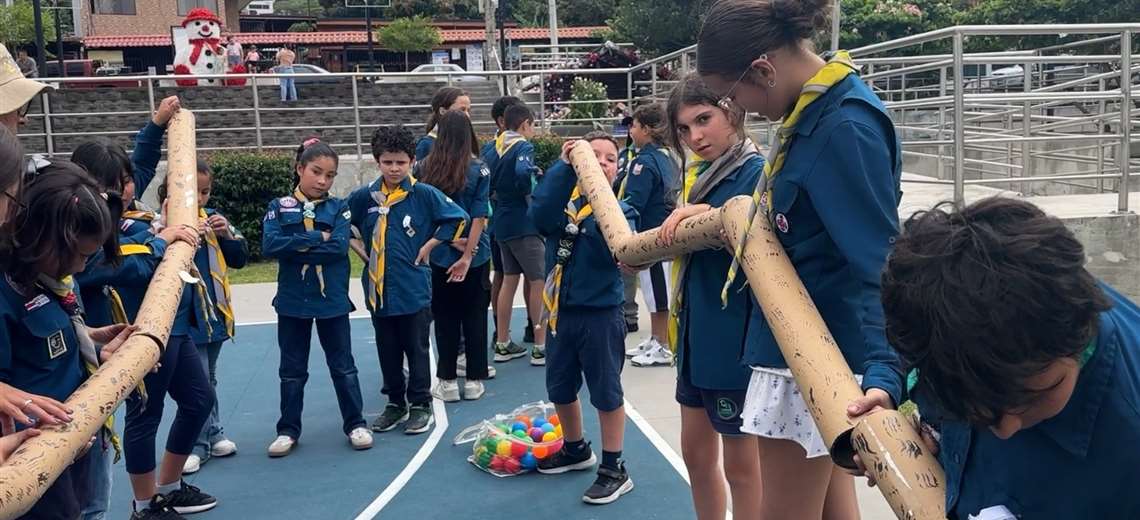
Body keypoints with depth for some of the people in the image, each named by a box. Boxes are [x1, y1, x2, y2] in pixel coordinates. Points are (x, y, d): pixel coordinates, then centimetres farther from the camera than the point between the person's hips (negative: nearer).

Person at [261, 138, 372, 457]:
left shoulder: (338, 208, -1)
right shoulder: (279, 208, -1)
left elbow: (339, 246, -16)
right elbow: (270, 246, -16)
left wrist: (295, 247, -16)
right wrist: (316, 239, -17)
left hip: (332, 300, -1)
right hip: (292, 301, 1)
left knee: (342, 367, 10)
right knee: (292, 370, 13)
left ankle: (355, 423, 22)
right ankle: (288, 430, 25)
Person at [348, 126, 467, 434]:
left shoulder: (424, 194, -8)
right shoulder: (364, 197, 2)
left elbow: (457, 218, -5)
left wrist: (429, 246, -6)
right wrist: (359, 248, 8)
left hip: (414, 289, -3)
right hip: (378, 289, 4)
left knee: (417, 350, 7)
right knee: (387, 352, 14)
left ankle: (421, 405, 18)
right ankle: (395, 403, 28)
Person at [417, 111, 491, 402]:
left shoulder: (424, 169, -5)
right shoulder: (479, 171, -8)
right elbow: (479, 217, -12)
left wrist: (448, 238, -4)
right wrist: (467, 255, -11)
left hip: (438, 255, 1)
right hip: (474, 255, -1)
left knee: (445, 318, 10)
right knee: (474, 317, 10)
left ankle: (448, 381, 16)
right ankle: (474, 380, 16)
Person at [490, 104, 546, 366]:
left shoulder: (494, 148, 9)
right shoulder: (523, 147, -12)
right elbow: (523, 172, -30)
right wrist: (531, 194, -15)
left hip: (502, 223, 8)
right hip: (524, 223, -8)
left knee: (509, 280, 15)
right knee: (539, 281, 0)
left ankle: (503, 344, 21)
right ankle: (540, 347, 3)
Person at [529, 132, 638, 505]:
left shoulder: (619, 209, -4)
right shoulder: (563, 198, 1)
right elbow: (540, 217, -23)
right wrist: (564, 167, -23)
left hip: (600, 314, -4)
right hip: (561, 310, 4)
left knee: (606, 392, 3)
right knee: (559, 388, 18)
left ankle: (614, 469, 18)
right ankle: (576, 450, 41)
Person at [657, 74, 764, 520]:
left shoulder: (756, 172, -17)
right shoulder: (699, 174, 8)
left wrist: (704, 215, -32)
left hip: (736, 337, -8)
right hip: (696, 332, 8)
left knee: (740, 464, 9)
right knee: (696, 455, 19)